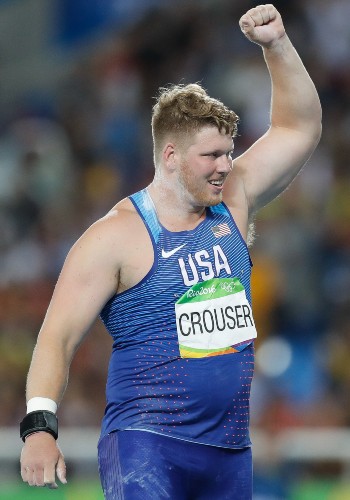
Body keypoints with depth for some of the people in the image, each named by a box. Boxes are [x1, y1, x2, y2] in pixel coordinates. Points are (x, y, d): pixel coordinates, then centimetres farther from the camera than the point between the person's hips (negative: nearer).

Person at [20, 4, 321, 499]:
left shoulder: (231, 204, 10)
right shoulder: (117, 235, -7)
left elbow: (300, 128, 15)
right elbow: (57, 336, -10)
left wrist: (276, 45, 1)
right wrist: (39, 427, -23)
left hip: (230, 452, 6)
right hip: (146, 444, -6)